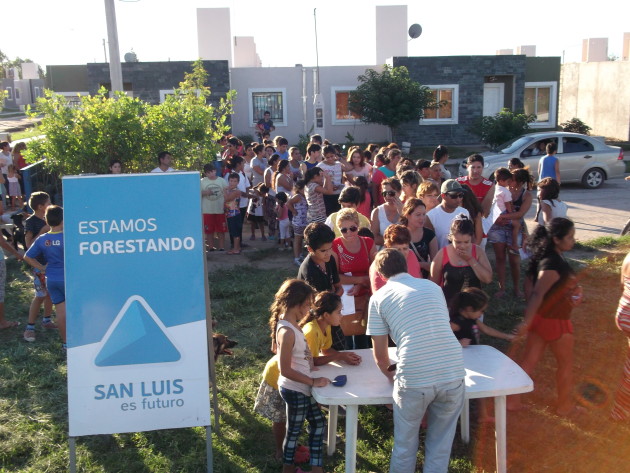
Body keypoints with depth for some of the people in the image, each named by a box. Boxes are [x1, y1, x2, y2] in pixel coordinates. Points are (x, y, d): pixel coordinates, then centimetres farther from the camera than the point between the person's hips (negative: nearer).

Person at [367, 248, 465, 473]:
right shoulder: (433, 287, 18)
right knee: (441, 445, 22)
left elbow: (380, 355, 8)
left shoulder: (379, 297, 6)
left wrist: (390, 374, 31)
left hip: (414, 380, -3)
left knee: (405, 444, 21)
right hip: (453, 375, 3)